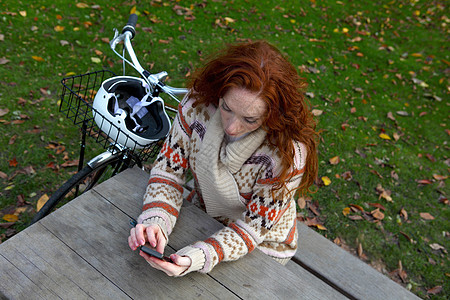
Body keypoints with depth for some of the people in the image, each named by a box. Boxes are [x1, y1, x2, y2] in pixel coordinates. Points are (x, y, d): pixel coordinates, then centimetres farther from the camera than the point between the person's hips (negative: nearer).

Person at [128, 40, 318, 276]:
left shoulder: (288, 152, -32)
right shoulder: (198, 104, -22)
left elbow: (256, 225, -24)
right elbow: (168, 168, -13)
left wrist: (200, 258, -39)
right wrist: (156, 221, -31)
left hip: (261, 246, -3)